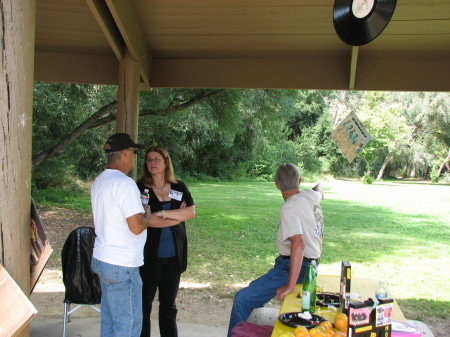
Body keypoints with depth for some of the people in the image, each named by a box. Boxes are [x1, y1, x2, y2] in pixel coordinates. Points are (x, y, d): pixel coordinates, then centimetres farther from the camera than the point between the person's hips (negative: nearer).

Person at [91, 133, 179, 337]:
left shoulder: (99, 181, 11)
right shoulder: (124, 183, -20)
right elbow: (137, 227, -24)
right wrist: (147, 215, -1)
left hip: (101, 259, 10)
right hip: (121, 266, -10)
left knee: (109, 320, 19)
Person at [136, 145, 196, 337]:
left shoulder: (179, 187, 5)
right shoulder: (140, 188, -5)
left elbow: (191, 212, -8)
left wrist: (161, 213, -17)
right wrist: (177, 215, -10)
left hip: (173, 257, 3)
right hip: (149, 258, -3)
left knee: (169, 306, 16)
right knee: (143, 305, 8)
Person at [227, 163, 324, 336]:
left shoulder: (288, 207, -22)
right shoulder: (310, 195, 3)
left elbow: (298, 243, -34)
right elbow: (320, 193, 29)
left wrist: (290, 285, -32)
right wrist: (319, 187, 54)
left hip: (294, 267, -10)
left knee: (242, 299, -12)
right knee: (254, 288, 24)